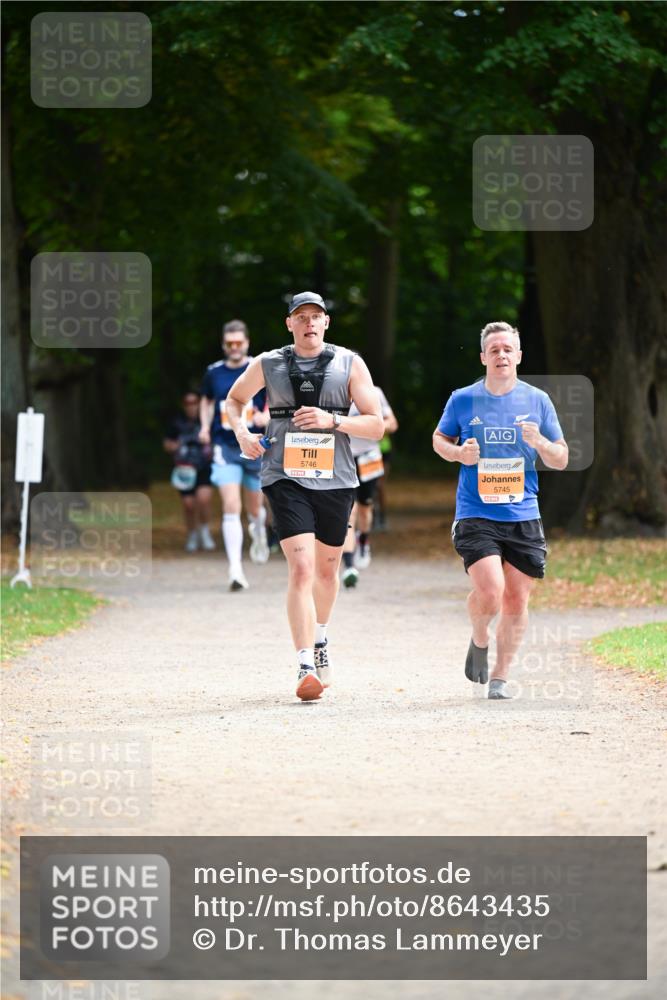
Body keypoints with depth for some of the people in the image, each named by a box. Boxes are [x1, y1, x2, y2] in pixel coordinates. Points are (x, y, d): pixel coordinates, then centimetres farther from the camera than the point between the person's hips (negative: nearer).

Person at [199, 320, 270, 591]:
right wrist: (205, 426, 4)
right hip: (225, 448, 0)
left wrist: (267, 416, -21)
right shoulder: (214, 372, 4)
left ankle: (258, 530, 53)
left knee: (254, 507, 13)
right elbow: (207, 401, 21)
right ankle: (235, 570, -18)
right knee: (231, 507, -14)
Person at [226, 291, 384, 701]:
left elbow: (376, 425, -1)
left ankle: (320, 639, 45)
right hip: (286, 478, -2)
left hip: (336, 480, 2)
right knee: (301, 568, -16)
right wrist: (242, 431, 1)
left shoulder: (349, 364, 2)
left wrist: (332, 421, -16)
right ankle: (306, 668, -21)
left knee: (327, 569, 16)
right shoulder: (268, 365, 4)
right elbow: (235, 399, 22)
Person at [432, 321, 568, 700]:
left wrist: (539, 442, -14)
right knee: (490, 592, -18)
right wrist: (458, 452, -5)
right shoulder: (463, 400, 1)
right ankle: (479, 640, 15)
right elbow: (439, 439, 17)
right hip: (476, 515, -2)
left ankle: (501, 676, 20)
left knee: (517, 599, 3)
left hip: (523, 516, 2)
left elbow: (561, 460, 8)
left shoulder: (537, 401, 4)